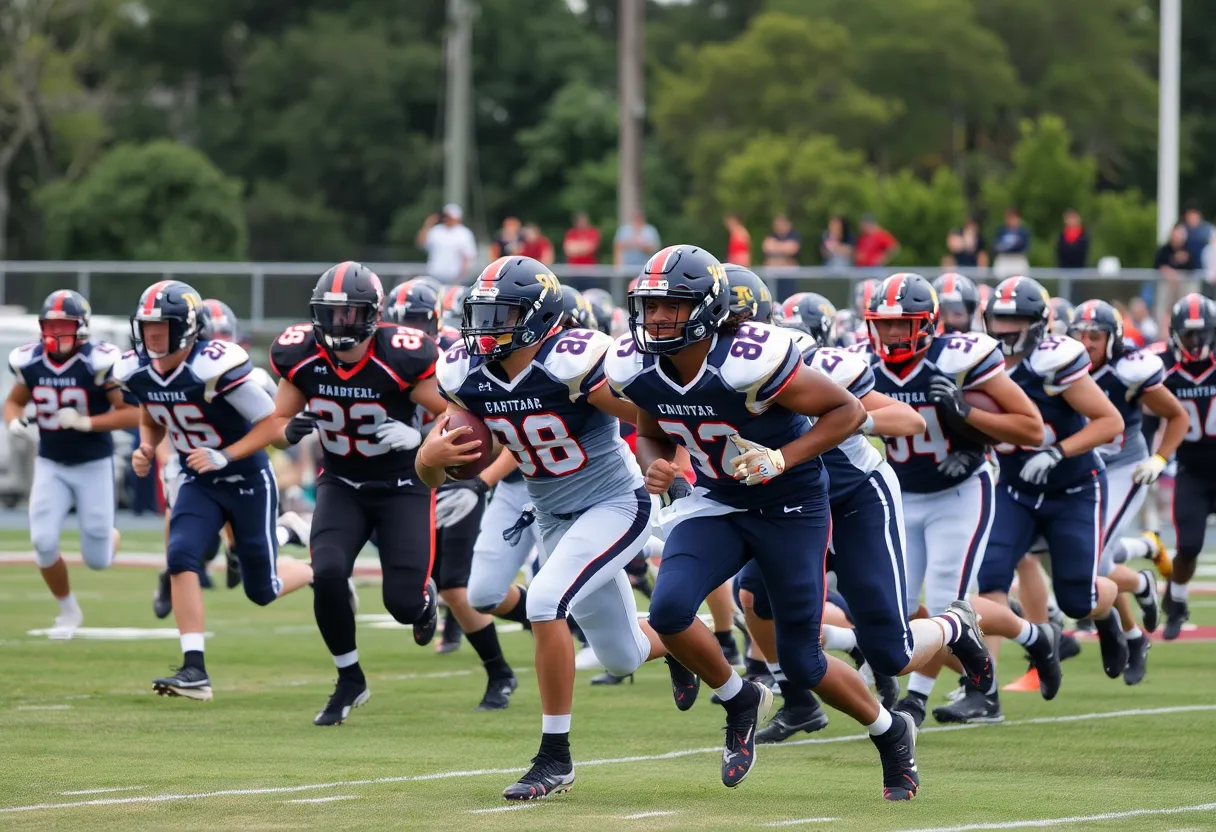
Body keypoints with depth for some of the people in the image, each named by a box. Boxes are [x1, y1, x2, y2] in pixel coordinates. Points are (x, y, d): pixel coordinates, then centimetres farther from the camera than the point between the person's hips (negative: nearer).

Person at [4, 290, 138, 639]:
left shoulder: (99, 362, -20)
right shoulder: (29, 362, -7)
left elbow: (133, 414, -17)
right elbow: (14, 402, 11)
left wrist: (86, 423, -27)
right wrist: (14, 423, -12)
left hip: (94, 465, -3)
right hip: (50, 465, 3)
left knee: (97, 559, 0)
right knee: (43, 543, -11)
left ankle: (111, 536, 39)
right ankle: (68, 611, 15)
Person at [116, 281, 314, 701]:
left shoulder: (216, 367, -28)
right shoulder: (136, 371, -7)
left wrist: (226, 456, -30)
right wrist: (146, 449, -4)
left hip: (248, 481, -5)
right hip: (200, 482, 5)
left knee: (261, 590, 5)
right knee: (181, 559, -19)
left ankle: (320, 573, 38)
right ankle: (194, 669, -17)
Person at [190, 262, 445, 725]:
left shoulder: (403, 358, -23)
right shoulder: (302, 356, -11)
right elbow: (278, 420, 6)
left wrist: (418, 437, -32)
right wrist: (226, 456, -6)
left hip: (402, 487, -3)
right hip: (341, 484, 3)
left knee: (403, 602, -10)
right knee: (328, 574, -21)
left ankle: (425, 596, 32)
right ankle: (350, 681, 1)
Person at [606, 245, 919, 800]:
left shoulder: (749, 361, -30)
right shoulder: (636, 369, -12)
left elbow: (848, 411, -19)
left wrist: (782, 459, -29)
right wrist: (655, 466, -13)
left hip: (791, 508, -5)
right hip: (717, 504, 5)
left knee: (802, 665, 1)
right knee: (669, 610, -22)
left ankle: (891, 734, 31)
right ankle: (740, 702, 7)